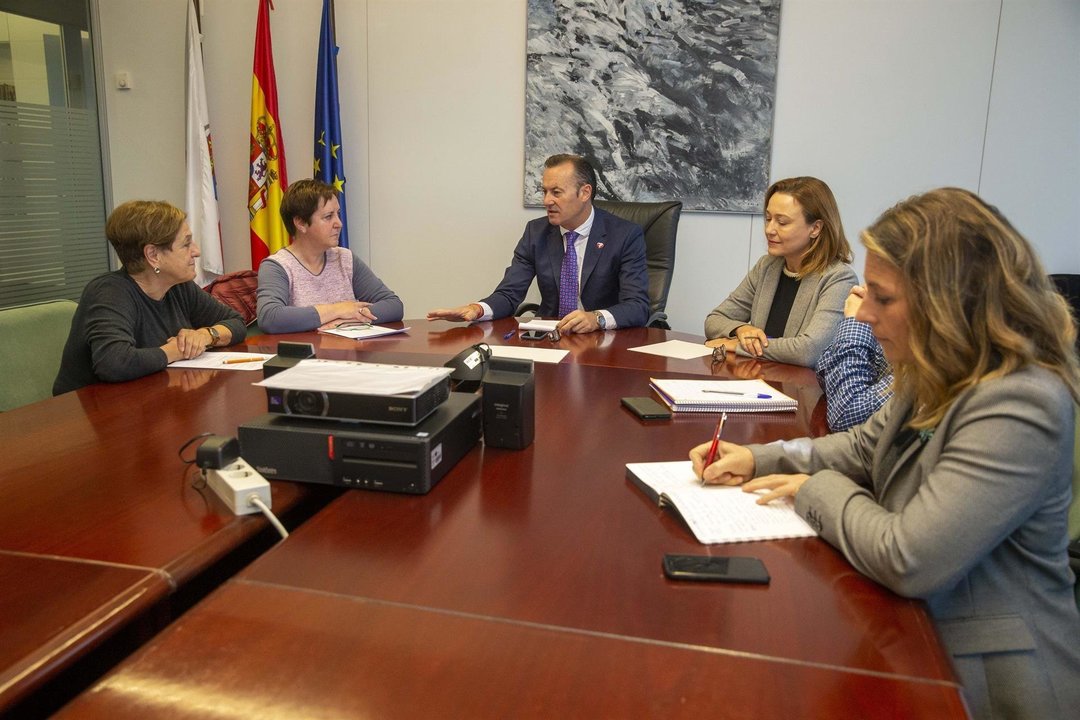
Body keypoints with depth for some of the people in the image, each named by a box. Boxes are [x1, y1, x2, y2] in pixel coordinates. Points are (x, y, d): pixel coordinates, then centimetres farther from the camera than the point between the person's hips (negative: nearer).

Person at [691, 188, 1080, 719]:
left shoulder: (1018, 406, -27)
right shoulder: (938, 381, 2)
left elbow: (906, 561, -32)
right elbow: (864, 448, 16)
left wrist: (819, 490, -14)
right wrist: (757, 459, 1)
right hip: (918, 637, 8)